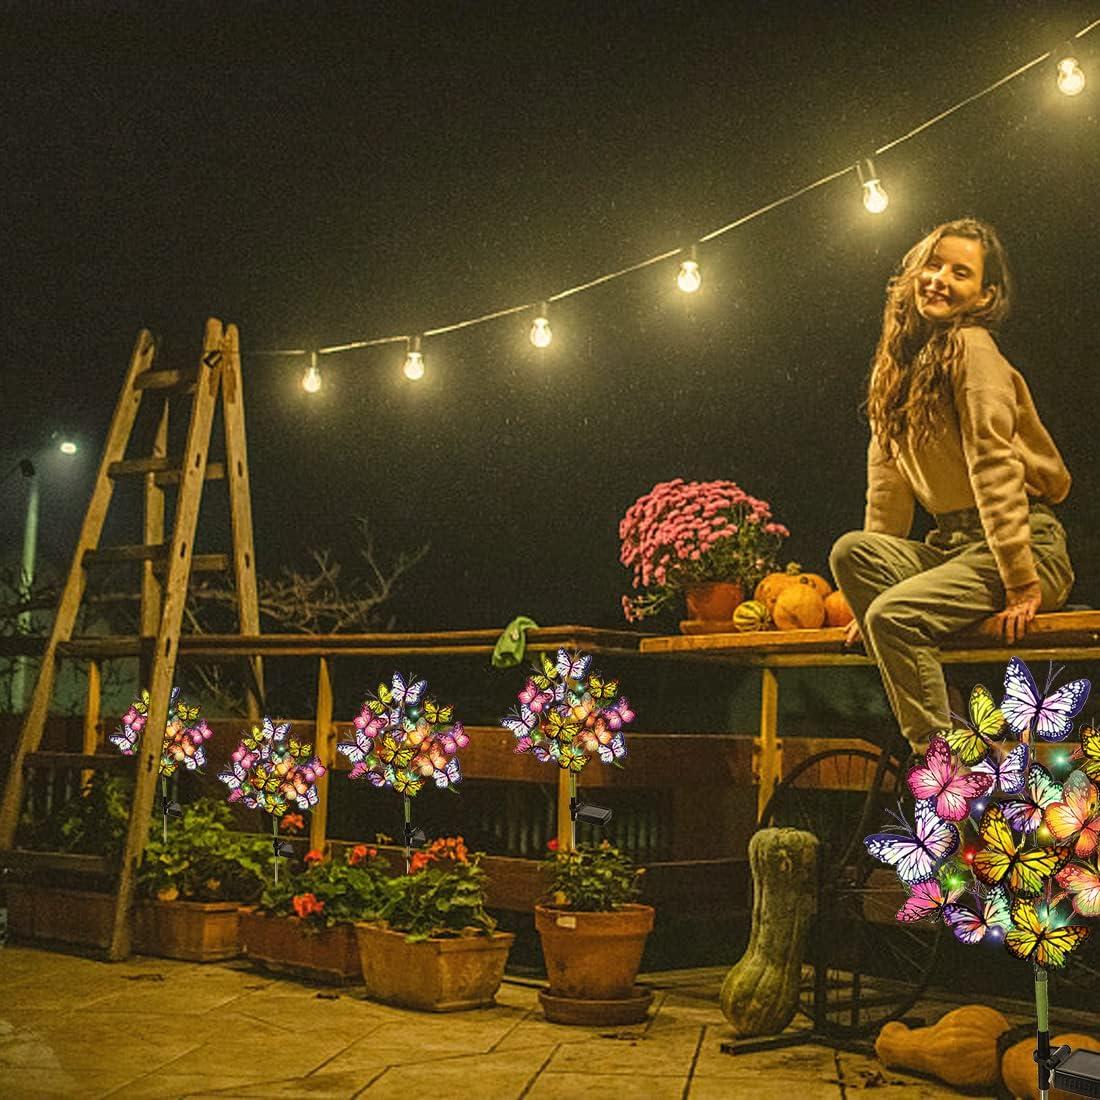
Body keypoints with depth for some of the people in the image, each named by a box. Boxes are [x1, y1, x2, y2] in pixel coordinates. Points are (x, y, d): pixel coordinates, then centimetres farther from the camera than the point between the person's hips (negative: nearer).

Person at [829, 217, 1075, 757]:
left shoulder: (970, 345, -11)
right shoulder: (899, 359, 12)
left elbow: (995, 466, -18)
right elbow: (889, 476, 11)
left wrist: (1020, 583, -22)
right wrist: (877, 577, 8)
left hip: (1027, 544, -7)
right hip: (951, 544, 7)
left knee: (895, 616, -26)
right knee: (850, 550, -16)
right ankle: (928, 738, -14)